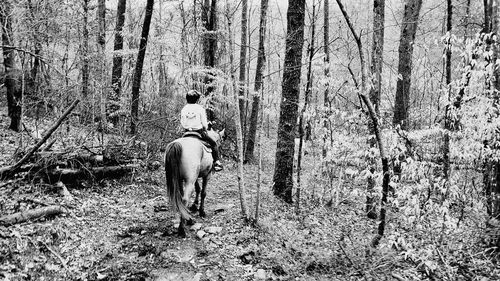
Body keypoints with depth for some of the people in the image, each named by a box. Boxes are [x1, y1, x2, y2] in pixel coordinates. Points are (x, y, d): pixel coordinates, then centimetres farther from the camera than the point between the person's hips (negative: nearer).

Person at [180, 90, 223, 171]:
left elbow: (182, 123, 3)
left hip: (187, 132, 4)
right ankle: (216, 162, 5)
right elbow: (204, 123, -7)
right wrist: (205, 130, 12)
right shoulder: (200, 108, -8)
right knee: (213, 144, 12)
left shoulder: (184, 109, 1)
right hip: (199, 132, -4)